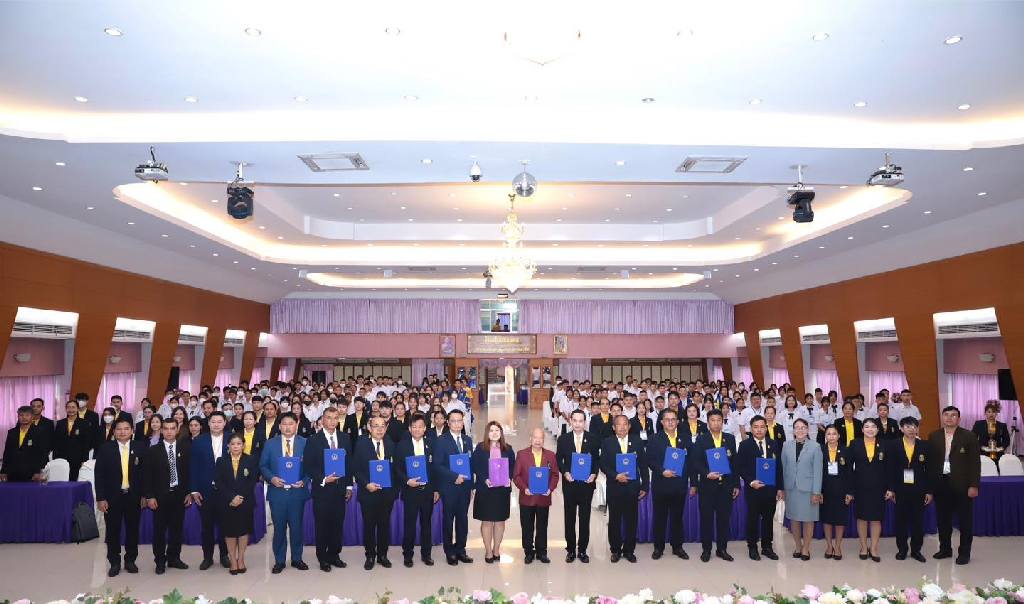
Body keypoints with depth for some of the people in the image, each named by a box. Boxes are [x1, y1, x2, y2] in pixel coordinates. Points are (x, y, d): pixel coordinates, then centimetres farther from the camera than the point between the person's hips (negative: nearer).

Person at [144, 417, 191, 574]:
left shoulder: (184, 450, 4)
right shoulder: (153, 451, -1)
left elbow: (188, 473, 6)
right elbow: (148, 475, -3)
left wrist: (189, 493, 1)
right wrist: (150, 496, -9)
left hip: (179, 495, 2)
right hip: (160, 496, -2)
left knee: (177, 528, 8)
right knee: (159, 529, 5)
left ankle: (174, 558, 22)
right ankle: (160, 560, 18)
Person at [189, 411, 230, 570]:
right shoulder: (198, 441, 0)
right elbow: (193, 467, 0)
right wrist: (194, 490, -6)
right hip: (205, 491, 0)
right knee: (207, 525, 9)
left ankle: (224, 556, 24)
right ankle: (207, 557, 23)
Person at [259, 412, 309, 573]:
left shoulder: (305, 443, 0)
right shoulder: (270, 444, 4)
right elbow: (263, 466, 5)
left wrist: (304, 481, -14)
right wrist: (272, 478, -12)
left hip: (297, 492, 0)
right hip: (277, 491, 1)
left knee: (297, 526, 7)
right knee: (279, 527, 7)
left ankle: (297, 559, 23)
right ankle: (279, 560, 22)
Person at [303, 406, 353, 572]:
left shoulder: (345, 438, 5)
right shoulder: (313, 440, -5)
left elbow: (349, 463, 9)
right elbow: (307, 465, -8)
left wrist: (349, 486, 6)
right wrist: (323, 479, -17)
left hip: (340, 488, 3)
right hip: (322, 489, -3)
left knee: (338, 524, 9)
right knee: (322, 525, 6)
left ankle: (334, 555, 25)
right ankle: (322, 558, 21)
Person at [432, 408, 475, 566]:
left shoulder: (467, 440, 8)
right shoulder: (441, 441, -7)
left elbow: (471, 463, 10)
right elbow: (437, 465, -13)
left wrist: (471, 485, 7)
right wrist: (454, 476, -19)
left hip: (465, 486, 4)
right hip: (449, 487, -4)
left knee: (463, 519, 10)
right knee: (448, 519, 7)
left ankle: (460, 550, 23)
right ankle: (450, 552, 20)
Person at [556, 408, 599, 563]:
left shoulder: (592, 439, 0)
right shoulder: (563, 439, -1)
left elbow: (597, 459, 4)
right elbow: (558, 460, 2)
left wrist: (594, 474, -11)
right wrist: (565, 473, -13)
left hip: (587, 483, 0)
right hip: (569, 483, 0)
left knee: (585, 518, 8)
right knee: (569, 518, 9)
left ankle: (582, 550, 21)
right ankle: (570, 550, 22)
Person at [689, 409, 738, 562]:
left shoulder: (730, 439, 6)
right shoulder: (701, 439, 0)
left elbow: (735, 463, 7)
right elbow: (695, 462, -3)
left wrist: (736, 485, 4)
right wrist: (707, 474, -17)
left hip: (726, 485, 2)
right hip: (707, 485, -2)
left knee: (724, 518, 7)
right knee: (706, 518, 5)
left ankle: (722, 549, 22)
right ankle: (706, 549, 17)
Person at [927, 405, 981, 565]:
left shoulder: (969, 436, -2)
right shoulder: (934, 436, 6)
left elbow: (975, 463, -4)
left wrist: (974, 485, -10)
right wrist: (929, 484, 2)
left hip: (961, 485, -3)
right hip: (940, 484, 3)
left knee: (965, 520, 6)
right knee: (942, 519, 11)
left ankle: (964, 552, 18)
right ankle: (945, 549, 24)